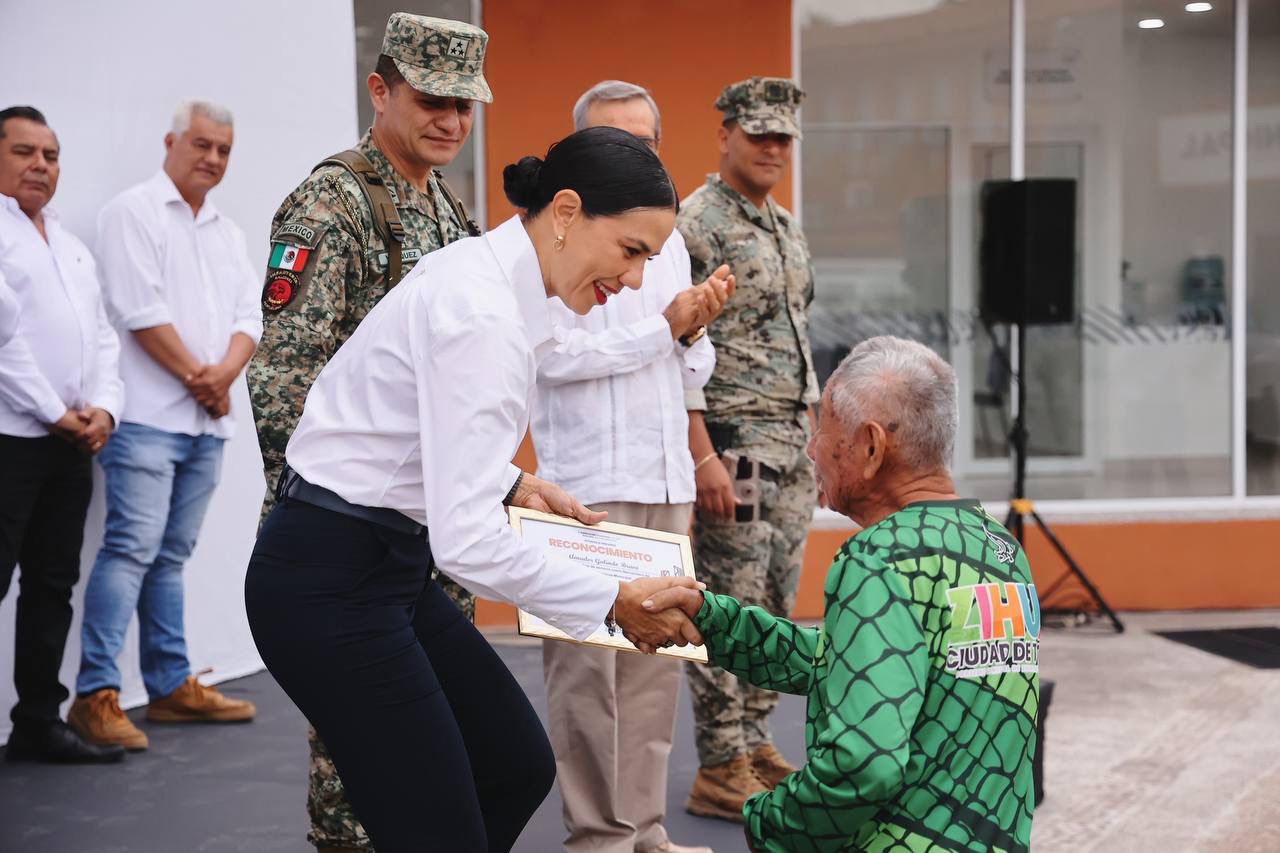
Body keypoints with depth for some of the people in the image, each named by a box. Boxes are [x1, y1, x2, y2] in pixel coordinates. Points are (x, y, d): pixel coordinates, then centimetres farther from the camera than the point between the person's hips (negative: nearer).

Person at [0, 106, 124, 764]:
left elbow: (101, 338, 17)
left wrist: (103, 408, 0)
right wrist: (55, 413, -13)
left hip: (72, 441, 8)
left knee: (53, 586, 10)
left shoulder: (72, 247, 20)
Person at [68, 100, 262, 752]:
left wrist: (224, 371, -8)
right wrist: (198, 376, -8)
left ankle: (171, 685, 15)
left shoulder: (227, 233, 19)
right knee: (131, 548, -12)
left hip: (206, 422, 7)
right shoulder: (133, 212, -3)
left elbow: (248, 318, 12)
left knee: (170, 556, 11)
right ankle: (95, 695, -11)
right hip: (148, 416, -7)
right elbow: (140, 312, -12)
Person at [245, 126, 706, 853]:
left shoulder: (491, 275, 6)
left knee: (519, 766, 14)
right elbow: (466, 538, -29)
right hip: (332, 583, -10)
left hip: (384, 564, 10)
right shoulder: (486, 312, -24)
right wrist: (614, 601, -20)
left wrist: (515, 484, 8)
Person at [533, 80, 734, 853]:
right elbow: (555, 354, -16)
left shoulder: (670, 242, 18)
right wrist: (664, 326, -10)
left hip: (666, 482, 7)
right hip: (588, 484, -7)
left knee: (656, 659, 9)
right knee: (588, 665, -3)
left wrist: (696, 331, -1)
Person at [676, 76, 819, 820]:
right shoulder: (697, 224, -12)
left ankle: (756, 747, 24)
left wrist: (815, 443, 18)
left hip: (794, 449, 9)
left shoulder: (788, 227, 15)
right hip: (734, 446, -9)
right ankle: (721, 772, 5)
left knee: (775, 606, 13)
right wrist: (704, 457, -22)